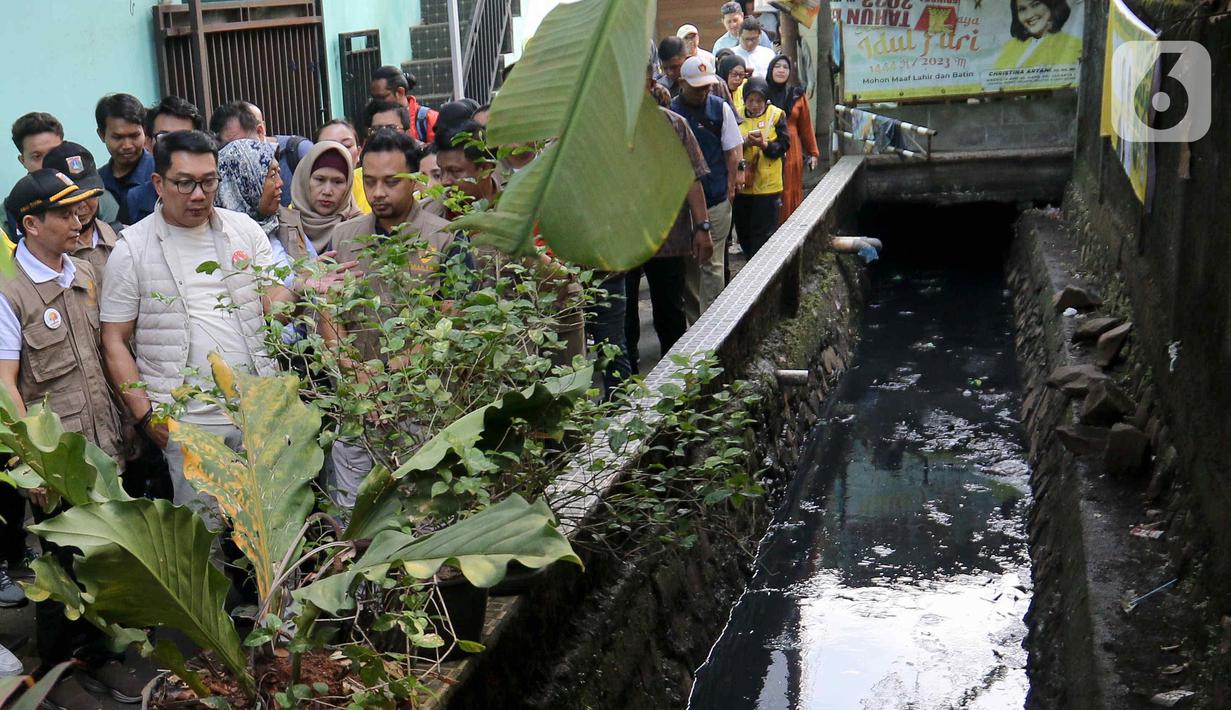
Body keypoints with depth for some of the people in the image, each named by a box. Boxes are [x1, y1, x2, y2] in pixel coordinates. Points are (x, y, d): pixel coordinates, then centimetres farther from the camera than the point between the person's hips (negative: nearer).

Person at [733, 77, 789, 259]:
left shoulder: (776, 115, -2)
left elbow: (784, 145, -6)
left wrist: (764, 145, -24)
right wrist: (744, 142, -19)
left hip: (767, 184, -3)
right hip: (742, 184, 3)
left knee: (763, 234, -3)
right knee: (743, 230, 13)